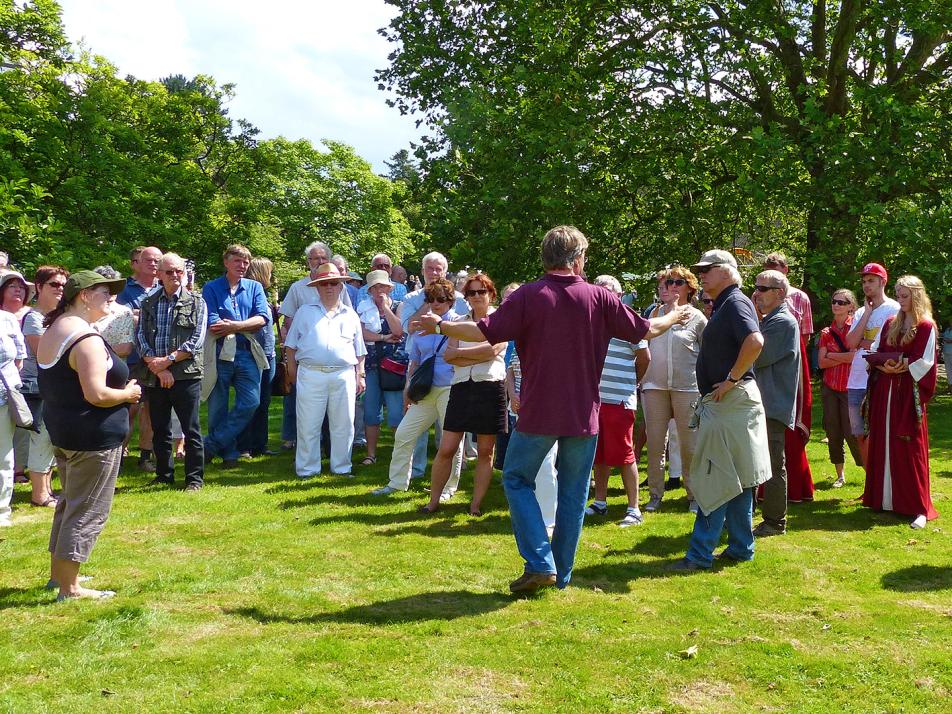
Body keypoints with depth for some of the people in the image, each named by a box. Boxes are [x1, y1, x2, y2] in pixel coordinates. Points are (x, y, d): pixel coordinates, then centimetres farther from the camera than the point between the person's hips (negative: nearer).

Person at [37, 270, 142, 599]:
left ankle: (58, 572, 32)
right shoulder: (87, 338, -21)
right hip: (93, 436, -10)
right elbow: (96, 395, -27)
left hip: (62, 430, 10)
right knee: (88, 510, -1)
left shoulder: (52, 331, 10)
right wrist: (128, 393, -9)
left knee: (70, 502, 22)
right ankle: (69, 588, 6)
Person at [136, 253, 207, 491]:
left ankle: (195, 478, 8)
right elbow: (140, 338, 3)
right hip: (154, 376, 3)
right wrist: (157, 367, -10)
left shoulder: (196, 302, 3)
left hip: (186, 375, -3)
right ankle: (164, 475, 24)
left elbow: (197, 340, -6)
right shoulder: (148, 303, 11)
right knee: (160, 429, 12)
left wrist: (167, 360, -12)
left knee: (191, 430, -1)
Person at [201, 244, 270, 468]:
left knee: (250, 402, -6)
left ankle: (211, 445, 6)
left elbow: (263, 318, -3)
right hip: (219, 354, -2)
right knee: (217, 408, 3)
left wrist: (233, 326, -13)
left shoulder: (254, 287, 12)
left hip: (247, 353, 2)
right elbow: (213, 325, -9)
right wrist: (248, 326, -6)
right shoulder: (211, 288, 3)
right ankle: (228, 453, 19)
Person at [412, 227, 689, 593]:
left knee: (518, 480, 14)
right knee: (573, 493, 13)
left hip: (538, 412, -2)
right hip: (584, 414, 2)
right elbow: (645, 330, 8)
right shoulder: (600, 298, -2)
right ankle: (562, 573, 21)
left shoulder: (528, 296, -9)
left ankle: (540, 563, 3)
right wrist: (675, 317, 29)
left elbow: (486, 332, -14)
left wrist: (440, 325, 1)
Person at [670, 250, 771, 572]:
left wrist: (732, 380, -23)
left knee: (715, 479, -7)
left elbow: (755, 342, -29)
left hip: (731, 402, -10)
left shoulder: (735, 302, -13)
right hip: (722, 403, 10)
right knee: (736, 480, 14)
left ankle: (700, 553, -3)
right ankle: (741, 547, 22)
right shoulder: (722, 306, 18)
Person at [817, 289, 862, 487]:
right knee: (833, 433, 6)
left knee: (852, 433, -8)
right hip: (830, 387, 4)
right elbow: (822, 363, 0)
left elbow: (856, 355, -15)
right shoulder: (826, 332, 10)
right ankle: (840, 475, 17)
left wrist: (832, 355, -9)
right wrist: (844, 358, -11)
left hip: (850, 387, -4)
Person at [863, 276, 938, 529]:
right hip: (884, 391, 5)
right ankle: (884, 498, 16)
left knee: (909, 449, -6)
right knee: (883, 444, 7)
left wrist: (901, 367, -19)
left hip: (908, 394, -5)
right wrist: (882, 366, -8)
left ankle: (919, 508, -2)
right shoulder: (890, 323, 14)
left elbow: (925, 363, -9)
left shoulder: (926, 327, -2)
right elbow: (874, 352, 10)